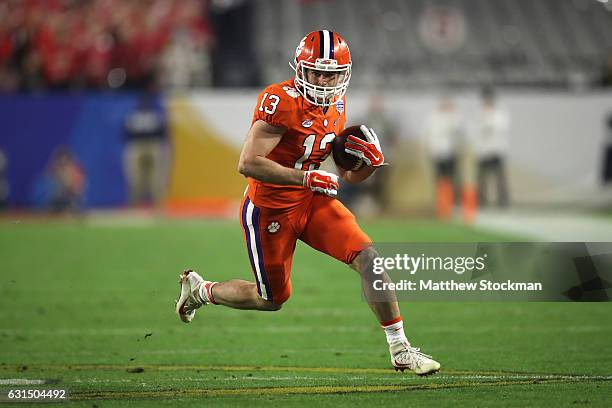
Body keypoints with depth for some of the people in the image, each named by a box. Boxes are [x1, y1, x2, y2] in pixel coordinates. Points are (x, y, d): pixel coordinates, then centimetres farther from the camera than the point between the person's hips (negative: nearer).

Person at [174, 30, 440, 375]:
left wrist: (369, 163, -12)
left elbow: (345, 176, 10)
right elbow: (248, 163, -30)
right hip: (270, 209, -6)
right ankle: (200, 290, 37)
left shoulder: (336, 107, 2)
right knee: (273, 299, 9)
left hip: (313, 202, 6)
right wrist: (307, 178, -32)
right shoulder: (280, 102, -23)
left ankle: (400, 349, -6)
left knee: (368, 257, -13)